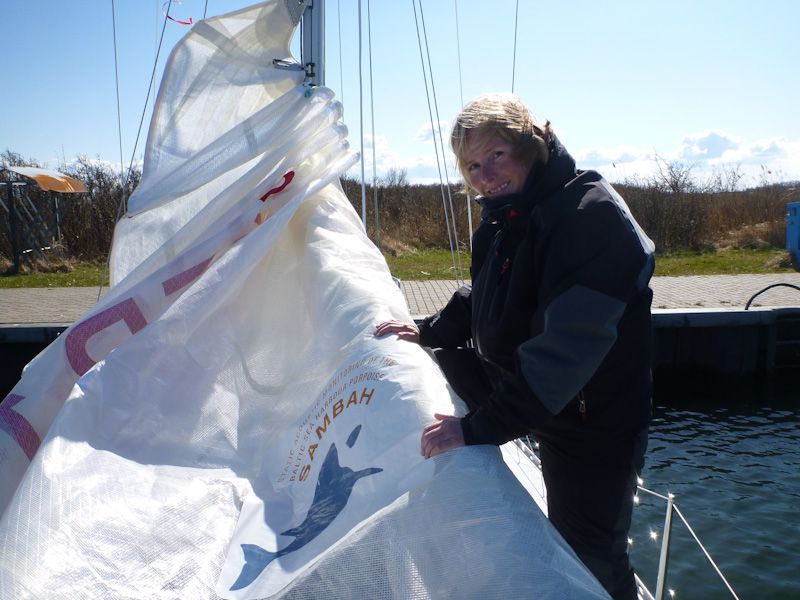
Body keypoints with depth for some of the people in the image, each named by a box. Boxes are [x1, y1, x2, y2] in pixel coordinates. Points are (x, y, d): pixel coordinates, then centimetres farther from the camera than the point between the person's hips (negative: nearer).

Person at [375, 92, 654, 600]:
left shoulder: (592, 213, -27)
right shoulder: (507, 217, 2)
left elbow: (568, 346, -36)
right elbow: (484, 301, 18)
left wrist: (480, 426, -38)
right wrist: (427, 331, 4)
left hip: (592, 422, -8)